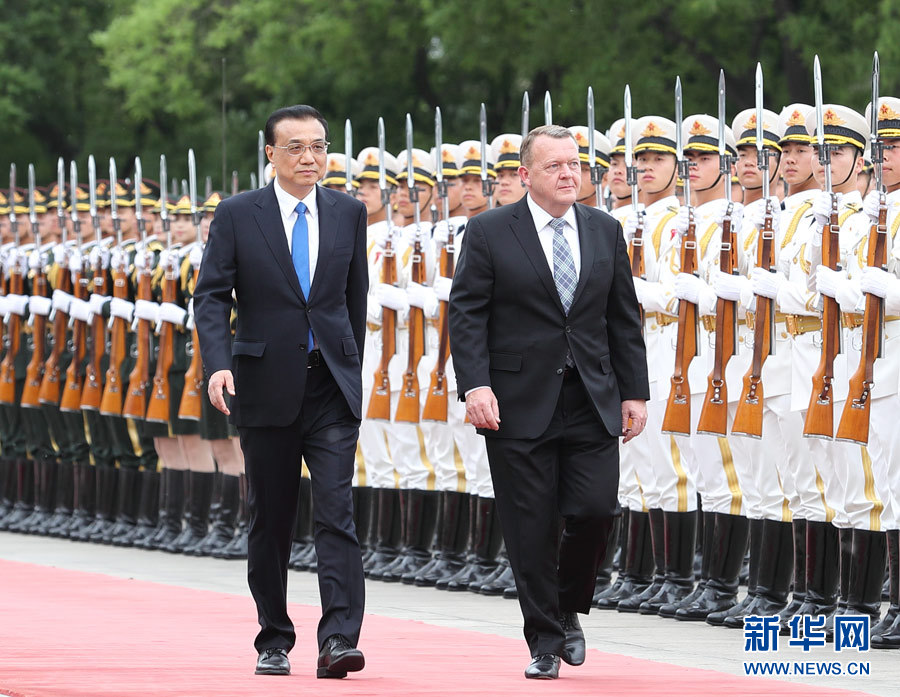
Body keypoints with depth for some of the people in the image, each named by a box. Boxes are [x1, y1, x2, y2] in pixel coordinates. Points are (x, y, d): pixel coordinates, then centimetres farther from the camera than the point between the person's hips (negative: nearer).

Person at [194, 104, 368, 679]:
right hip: (267, 388, 0)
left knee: (337, 512, -12)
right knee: (271, 521, 8)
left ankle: (339, 639, -19)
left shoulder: (349, 213, 7)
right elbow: (211, 296, -4)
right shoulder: (237, 216, -1)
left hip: (332, 388, 0)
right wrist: (219, 363, -19)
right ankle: (275, 641, 19)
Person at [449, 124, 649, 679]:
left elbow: (625, 318, 13)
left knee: (595, 510, -8)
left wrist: (635, 392, 7)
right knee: (532, 529, -1)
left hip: (592, 403, 3)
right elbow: (467, 315, -4)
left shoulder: (605, 231, 10)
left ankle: (568, 609, 19)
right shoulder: (490, 233, -1)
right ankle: (546, 643, 10)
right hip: (520, 404, -3)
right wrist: (475, 385, -15)